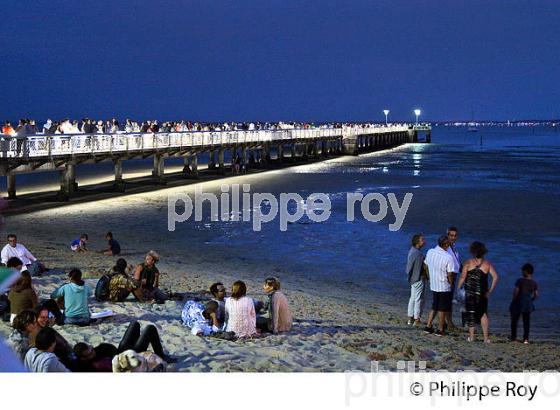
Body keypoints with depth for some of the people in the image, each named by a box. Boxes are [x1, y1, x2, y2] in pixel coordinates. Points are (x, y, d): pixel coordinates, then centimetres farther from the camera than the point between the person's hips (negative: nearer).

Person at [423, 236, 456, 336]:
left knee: (434, 307, 20)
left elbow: (426, 266, 9)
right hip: (444, 287, -5)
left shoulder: (430, 252, -4)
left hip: (433, 285, 5)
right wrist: (451, 285, 1)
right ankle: (440, 330, 15)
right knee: (442, 309, 7)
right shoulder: (448, 257, -22)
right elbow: (449, 274, -17)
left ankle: (428, 326, 20)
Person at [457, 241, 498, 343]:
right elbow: (495, 276, -8)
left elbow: (462, 278, -9)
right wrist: (491, 290, 0)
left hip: (470, 292, -2)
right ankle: (486, 337, 10)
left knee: (471, 313, 7)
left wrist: (458, 288, 4)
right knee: (483, 313, 14)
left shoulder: (468, 263, -6)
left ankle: (471, 336, 11)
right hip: (482, 293, 2)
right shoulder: (487, 264, -1)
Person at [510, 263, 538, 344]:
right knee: (526, 321, 8)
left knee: (514, 320, 8)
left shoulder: (520, 281, -11)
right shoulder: (534, 283, 1)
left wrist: (513, 300, -1)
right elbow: (536, 295, 1)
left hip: (518, 303, -4)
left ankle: (514, 337, 10)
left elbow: (516, 291, -14)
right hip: (528, 304, 4)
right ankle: (526, 339, 5)